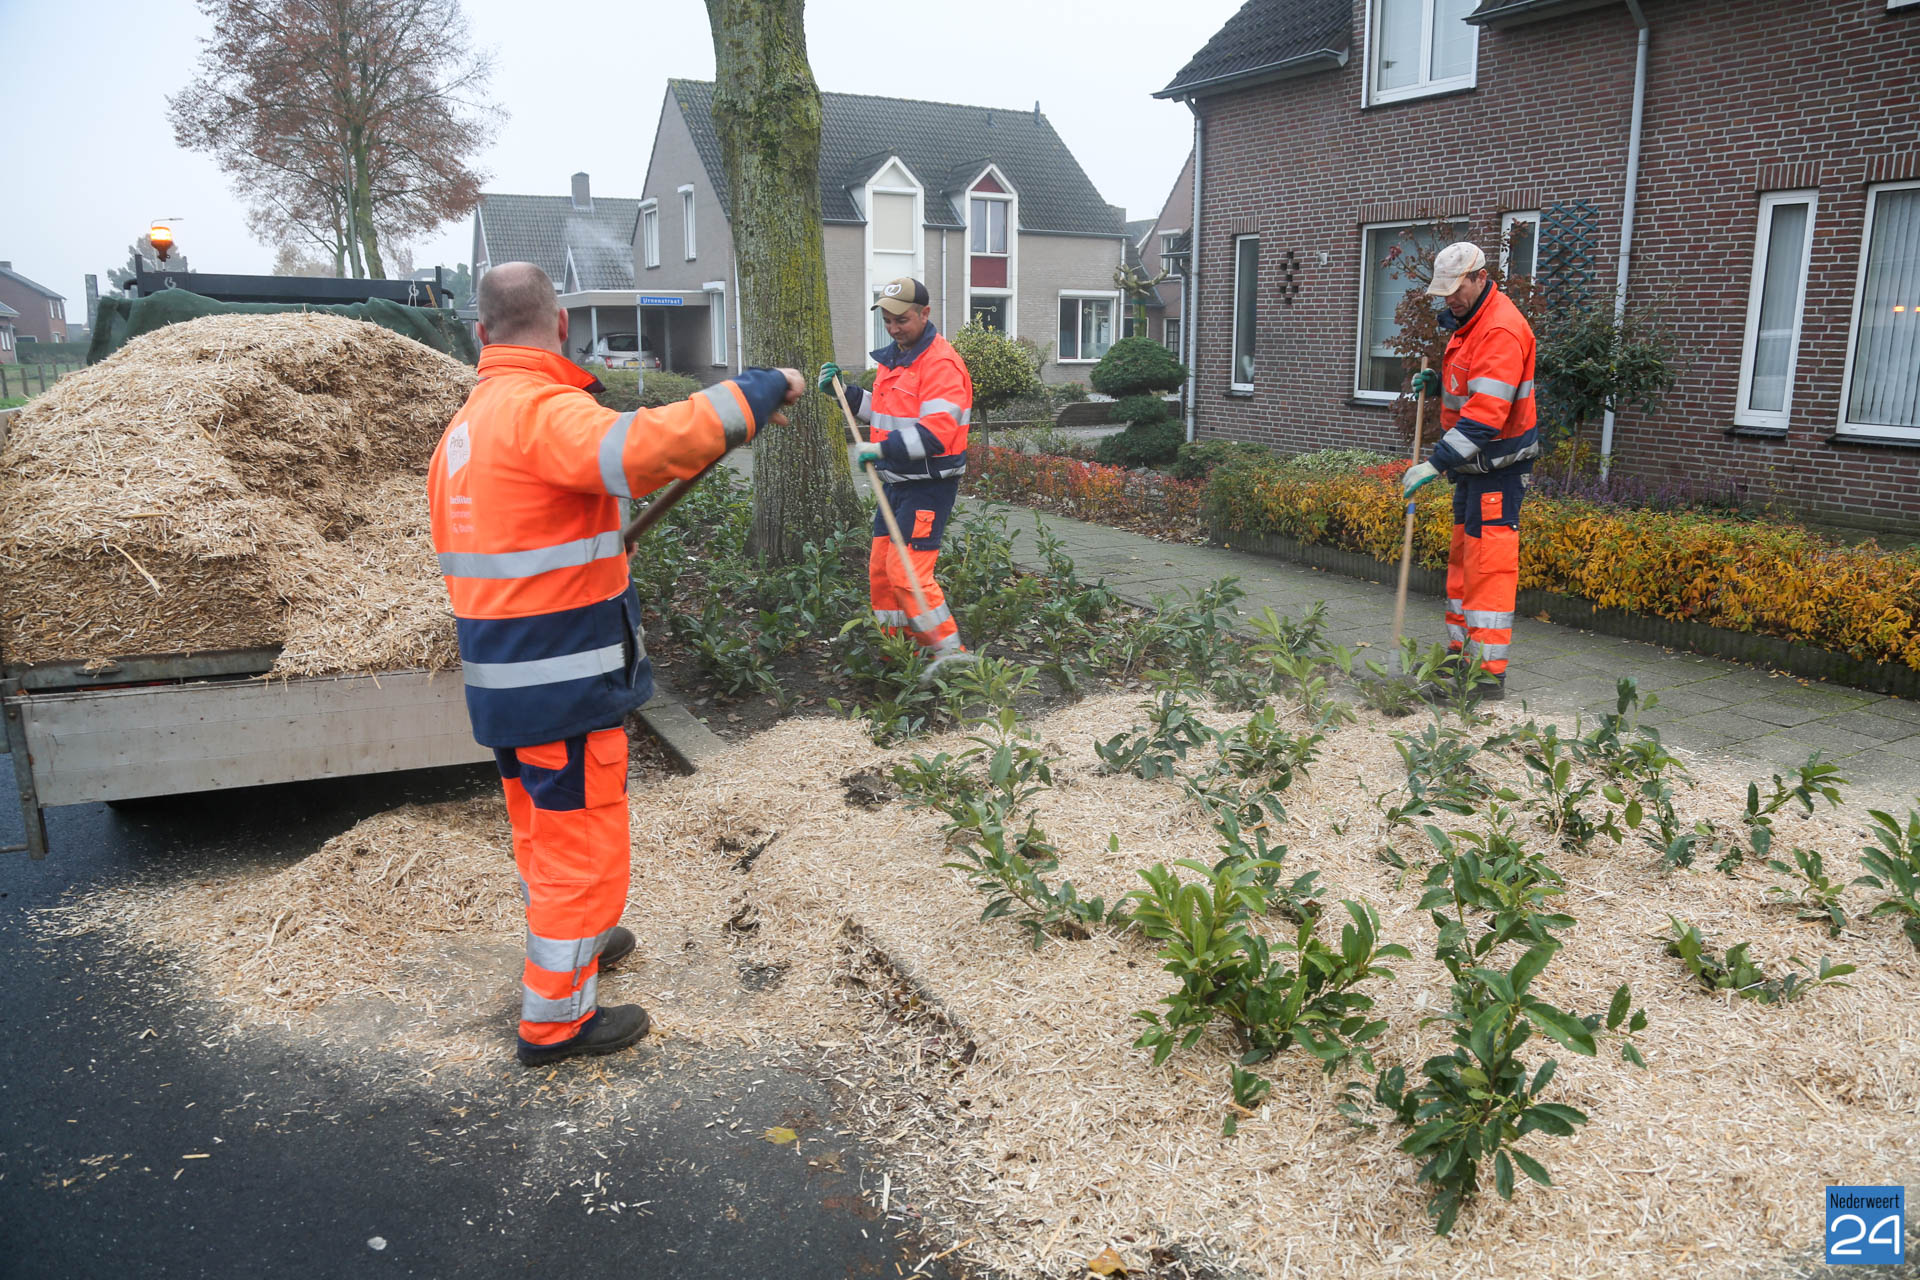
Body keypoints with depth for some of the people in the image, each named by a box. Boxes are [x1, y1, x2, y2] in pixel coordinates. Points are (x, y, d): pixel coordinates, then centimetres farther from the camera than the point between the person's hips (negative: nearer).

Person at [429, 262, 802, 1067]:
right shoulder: (543, 410, -19)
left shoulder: (464, 427, 12)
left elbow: (481, 549, 15)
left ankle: (569, 942, 46)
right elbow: (647, 446, -37)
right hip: (567, 680, -9)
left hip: (503, 676, 9)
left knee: (543, 828, 25)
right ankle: (555, 1017, 17)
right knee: (582, 841, 5)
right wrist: (758, 392, -26)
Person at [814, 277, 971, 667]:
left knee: (907, 570, -14)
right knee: (880, 568, 12)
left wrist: (883, 448, -32)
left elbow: (935, 433, -26)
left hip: (928, 486, -10)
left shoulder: (941, 363, -17)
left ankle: (951, 654, -4)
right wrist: (844, 391, 17)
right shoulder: (894, 357, 14)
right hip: (895, 482, 10)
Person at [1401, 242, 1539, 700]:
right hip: (1473, 464, 11)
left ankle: (1489, 674, -8)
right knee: (1463, 557, 16)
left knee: (1489, 565, -10)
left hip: (1498, 468, -10)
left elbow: (1485, 416, -29)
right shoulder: (1468, 320, 12)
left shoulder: (1501, 331, -21)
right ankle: (1461, 652, 27)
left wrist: (1435, 464, -31)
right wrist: (1437, 382, 8)